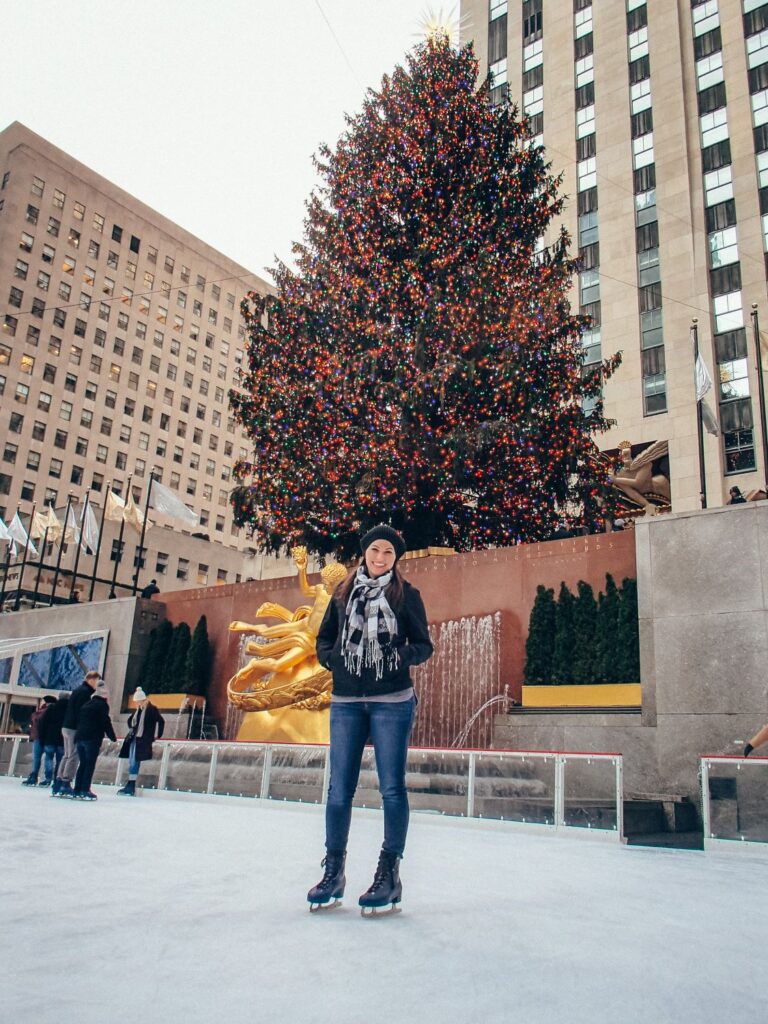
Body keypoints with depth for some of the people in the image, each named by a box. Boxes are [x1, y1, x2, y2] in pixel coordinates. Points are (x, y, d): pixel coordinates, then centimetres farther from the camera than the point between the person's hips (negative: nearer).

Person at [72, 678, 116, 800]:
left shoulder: (87, 704, 20)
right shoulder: (102, 705, -3)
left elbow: (79, 720, 20)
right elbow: (106, 722, -8)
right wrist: (113, 737, -1)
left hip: (79, 736, 7)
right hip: (93, 738, -7)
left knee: (82, 764, 12)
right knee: (90, 764, -4)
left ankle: (77, 791, 10)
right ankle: (85, 791, -8)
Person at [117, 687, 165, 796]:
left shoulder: (151, 709, -11)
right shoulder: (137, 710, 11)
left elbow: (161, 721, -14)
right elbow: (130, 720, 28)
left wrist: (157, 735, -10)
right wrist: (131, 729, 18)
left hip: (143, 740, -7)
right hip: (134, 739, 7)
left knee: (134, 762, -10)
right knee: (132, 762, 7)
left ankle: (130, 787, -5)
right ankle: (130, 787, 12)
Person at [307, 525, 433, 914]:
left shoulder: (406, 595, 2)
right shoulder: (344, 593, 10)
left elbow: (423, 645, 3)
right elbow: (324, 639, 16)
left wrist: (400, 656, -15)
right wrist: (332, 658, -3)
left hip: (392, 701, -3)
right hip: (346, 701, 3)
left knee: (391, 787, 1)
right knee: (339, 788, 5)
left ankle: (389, 873, 12)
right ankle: (333, 870, 18)